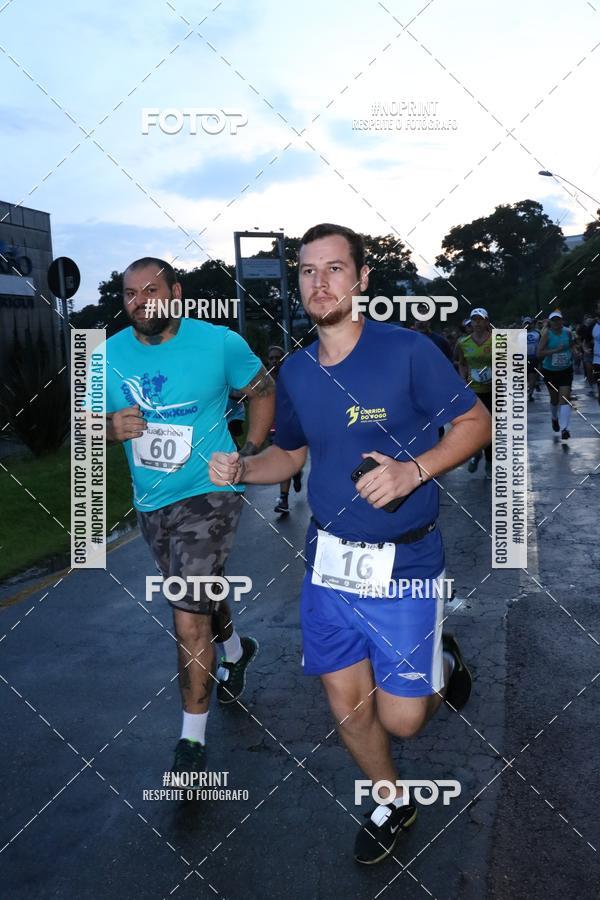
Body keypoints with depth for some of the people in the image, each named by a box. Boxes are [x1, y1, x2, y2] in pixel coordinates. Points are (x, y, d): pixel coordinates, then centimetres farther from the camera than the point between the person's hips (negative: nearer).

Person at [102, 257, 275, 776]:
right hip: (150, 502, 5)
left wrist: (249, 454, -6)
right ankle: (236, 649, 56)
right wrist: (110, 427, -18)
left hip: (209, 493, -5)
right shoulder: (109, 355, -3)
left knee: (189, 616, -11)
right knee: (200, 595, 24)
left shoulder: (219, 343, -11)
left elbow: (263, 390, 3)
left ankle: (193, 739, 5)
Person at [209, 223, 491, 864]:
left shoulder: (407, 350, -13)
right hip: (327, 560, 5)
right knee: (346, 704, 13)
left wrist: (413, 470, -22)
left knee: (400, 717, 1)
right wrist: (239, 469, -3)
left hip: (402, 564, -4)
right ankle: (392, 802, 41)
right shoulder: (294, 372, 3)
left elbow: (477, 422, -7)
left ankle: (443, 660, 36)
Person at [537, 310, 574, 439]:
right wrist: (555, 350, -28)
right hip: (550, 371, -1)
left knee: (565, 398, -12)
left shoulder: (567, 332, -1)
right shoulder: (547, 333, -12)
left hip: (566, 370, 1)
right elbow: (539, 353, -19)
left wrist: (570, 355, 2)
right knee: (554, 399, 14)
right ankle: (554, 419, 45)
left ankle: (564, 429, -19)